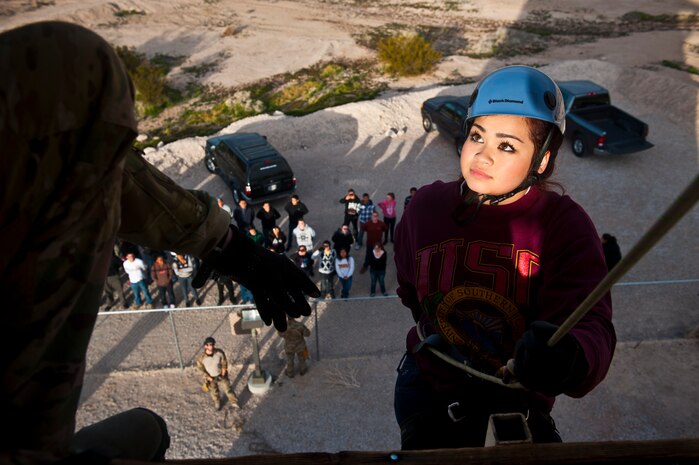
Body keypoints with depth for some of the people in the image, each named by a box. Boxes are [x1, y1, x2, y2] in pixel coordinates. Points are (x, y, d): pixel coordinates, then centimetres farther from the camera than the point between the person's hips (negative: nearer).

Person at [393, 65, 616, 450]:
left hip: (518, 404, -1)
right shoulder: (427, 206, -10)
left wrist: (568, 355, -52)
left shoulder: (565, 226, -17)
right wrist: (436, 333, 3)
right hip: (427, 387, 1)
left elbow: (589, 321, -32)